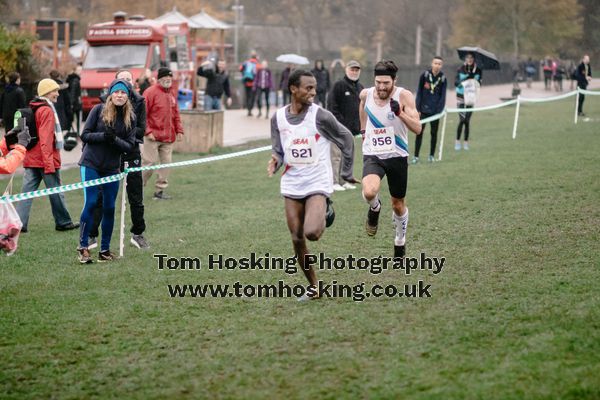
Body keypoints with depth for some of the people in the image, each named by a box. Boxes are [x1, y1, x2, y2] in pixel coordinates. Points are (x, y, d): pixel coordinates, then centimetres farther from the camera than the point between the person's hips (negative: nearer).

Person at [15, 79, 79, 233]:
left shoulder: (33, 109, 14)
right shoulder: (47, 110, -13)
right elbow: (45, 138, -20)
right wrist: (49, 163, -22)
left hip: (31, 159, 8)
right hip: (45, 160, -8)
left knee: (27, 191, 3)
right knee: (56, 192, 5)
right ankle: (63, 222, 16)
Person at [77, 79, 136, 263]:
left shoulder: (130, 117, 0)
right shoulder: (98, 110, -6)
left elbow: (130, 145, -1)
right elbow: (85, 135, -6)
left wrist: (115, 139, -20)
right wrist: (103, 136, -22)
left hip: (112, 167, 3)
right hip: (91, 164, -3)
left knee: (109, 207, 4)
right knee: (90, 203, -9)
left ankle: (105, 249, 13)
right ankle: (83, 247, 0)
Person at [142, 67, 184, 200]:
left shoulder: (171, 94, 15)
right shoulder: (151, 92, -7)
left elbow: (176, 114, 20)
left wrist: (179, 130, 11)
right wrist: (148, 131, -16)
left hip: (168, 138, 7)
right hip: (153, 138, -7)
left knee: (165, 163, 6)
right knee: (149, 163, -7)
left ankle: (160, 191, 13)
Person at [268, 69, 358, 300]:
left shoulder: (320, 116, -10)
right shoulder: (278, 118, 2)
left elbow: (346, 140, 2)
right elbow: (279, 151, 9)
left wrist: (347, 172, 7)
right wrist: (275, 162, -14)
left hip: (317, 185, -4)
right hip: (292, 186, 4)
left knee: (312, 233, -23)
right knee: (297, 239, 2)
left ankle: (325, 211, 12)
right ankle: (313, 287, 17)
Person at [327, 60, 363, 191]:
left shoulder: (360, 88, 16)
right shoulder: (338, 85, -7)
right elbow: (331, 106, -11)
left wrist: (361, 125, 14)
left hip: (352, 128, 7)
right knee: (336, 154, -8)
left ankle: (344, 181, 18)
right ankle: (334, 182, -5)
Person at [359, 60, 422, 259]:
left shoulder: (404, 96, -15)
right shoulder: (366, 95, -6)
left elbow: (417, 129, -22)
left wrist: (400, 113, -37)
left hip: (397, 156, 0)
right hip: (373, 155, 0)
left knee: (398, 204, 14)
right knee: (369, 192, -30)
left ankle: (400, 241, 41)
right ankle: (375, 209, 7)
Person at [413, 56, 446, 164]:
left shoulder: (442, 79, -1)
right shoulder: (425, 75, -3)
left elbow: (443, 96, 0)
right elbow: (419, 92, 0)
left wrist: (440, 110, -9)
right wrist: (418, 109, -3)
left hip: (435, 110, 1)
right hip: (423, 110, -1)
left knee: (434, 133, 9)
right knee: (419, 132, -2)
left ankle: (432, 155, 21)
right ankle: (416, 156, 3)